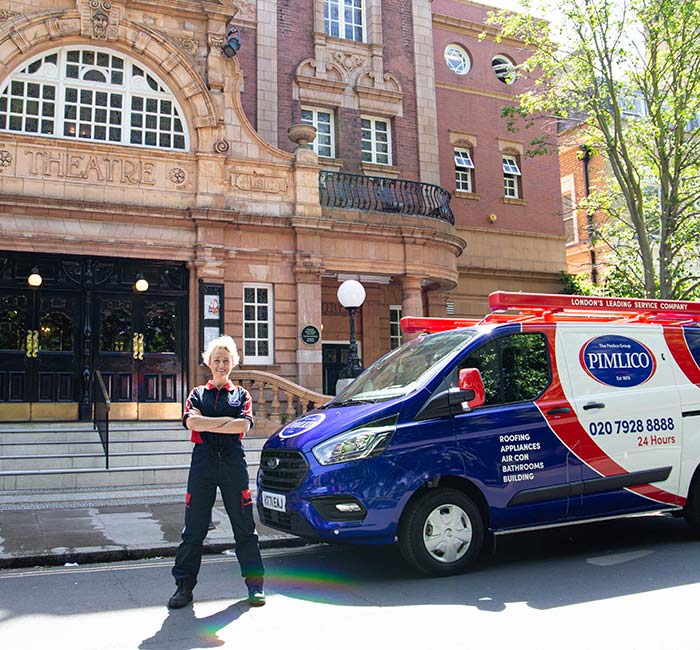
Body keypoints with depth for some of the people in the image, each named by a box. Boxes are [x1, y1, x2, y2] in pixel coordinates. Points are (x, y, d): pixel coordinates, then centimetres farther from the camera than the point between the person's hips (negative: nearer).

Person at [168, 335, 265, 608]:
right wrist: (226, 421, -9)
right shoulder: (198, 393, 14)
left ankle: (254, 585, 12)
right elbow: (191, 421, -6)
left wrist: (207, 426, -8)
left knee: (244, 526, 3)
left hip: (233, 462, 0)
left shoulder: (241, 394, 12)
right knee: (194, 528, 4)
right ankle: (184, 586, 14)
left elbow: (243, 425, -7)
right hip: (203, 462, 1)